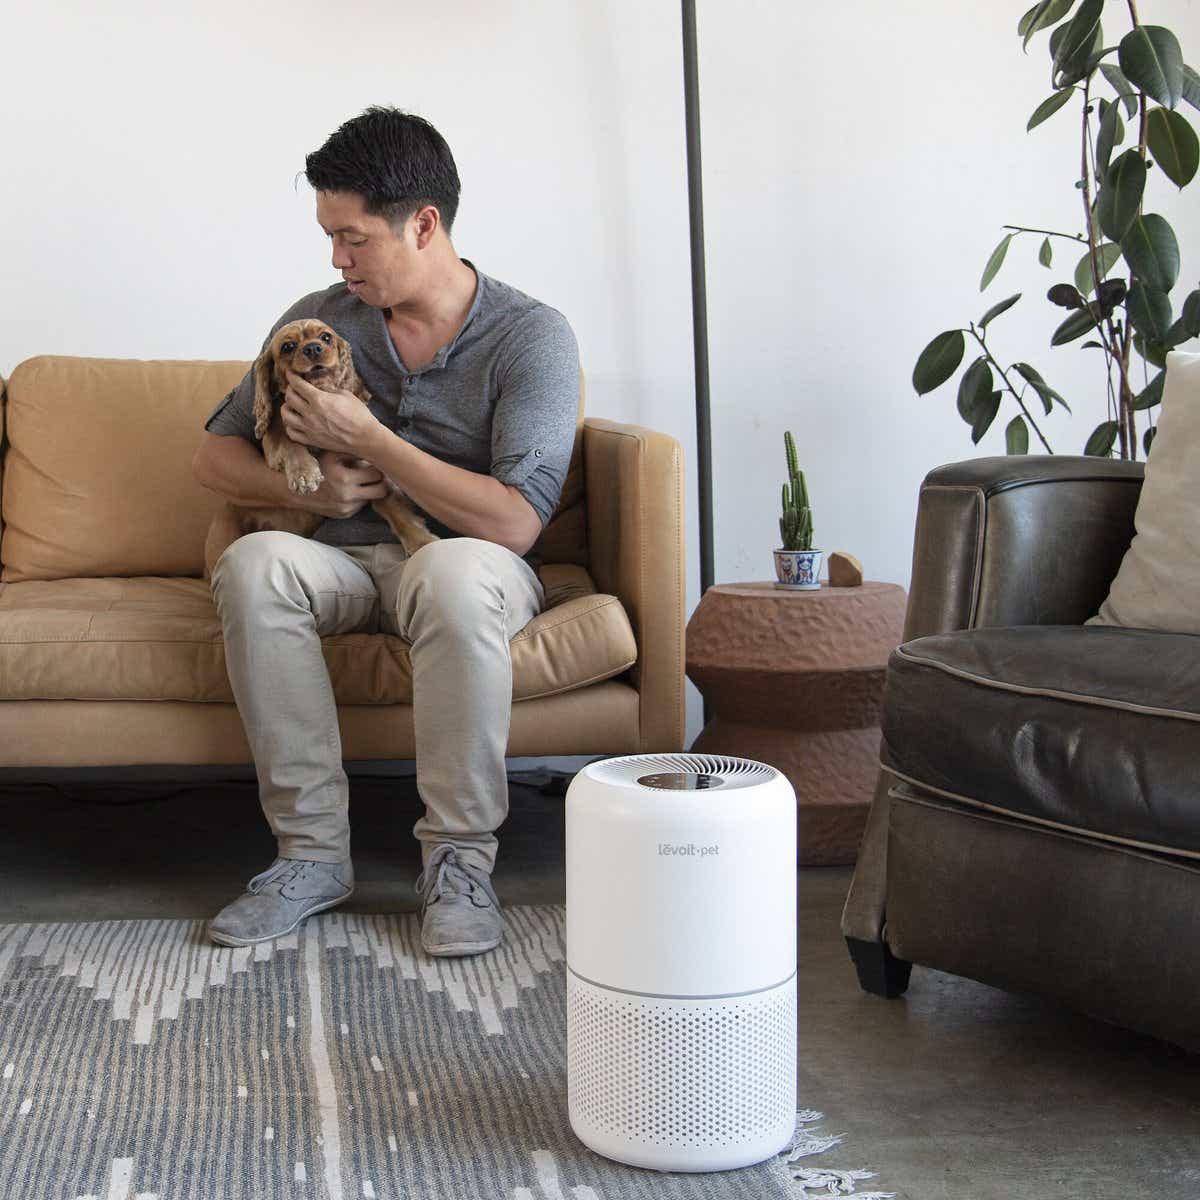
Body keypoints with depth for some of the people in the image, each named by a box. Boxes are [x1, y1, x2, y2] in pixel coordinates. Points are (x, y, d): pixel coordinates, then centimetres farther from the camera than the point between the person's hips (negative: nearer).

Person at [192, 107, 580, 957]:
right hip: (347, 561, 4)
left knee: (453, 570, -40)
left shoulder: (532, 336, -10)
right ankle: (314, 852, -25)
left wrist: (367, 440, -19)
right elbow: (216, 455, 10)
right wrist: (311, 489, -11)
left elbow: (514, 524, -20)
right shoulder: (319, 322, 4)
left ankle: (460, 859, -28)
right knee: (253, 563, -30)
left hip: (467, 564, -3)